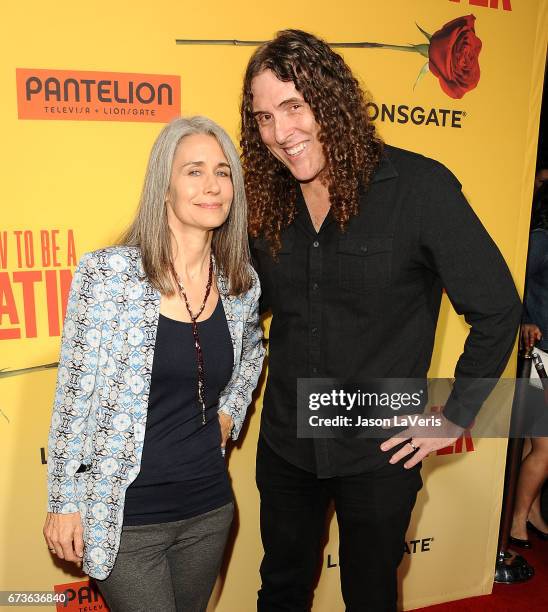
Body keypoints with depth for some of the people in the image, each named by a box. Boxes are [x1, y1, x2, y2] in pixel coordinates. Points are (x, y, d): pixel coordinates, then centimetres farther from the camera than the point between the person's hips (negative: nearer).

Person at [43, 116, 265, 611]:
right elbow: (74, 396, -10)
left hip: (209, 509, 5)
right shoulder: (106, 272, -15)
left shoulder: (243, 283, -2)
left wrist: (229, 413, 7)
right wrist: (64, 503, -7)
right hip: (124, 515, -4)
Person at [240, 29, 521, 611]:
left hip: (381, 451, -3)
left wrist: (456, 416, -9)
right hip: (285, 445, 4)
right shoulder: (267, 200, -4)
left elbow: (497, 308, -12)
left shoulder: (419, 187, -18)